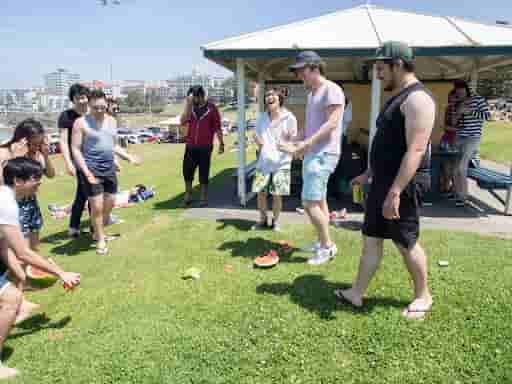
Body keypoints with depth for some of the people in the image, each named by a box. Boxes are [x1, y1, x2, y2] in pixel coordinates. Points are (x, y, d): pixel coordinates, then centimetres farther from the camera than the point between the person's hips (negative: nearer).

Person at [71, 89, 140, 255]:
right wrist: (86, 171, -19)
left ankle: (98, 233, 34)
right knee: (97, 206, -4)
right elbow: (76, 149, -10)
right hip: (91, 169, -6)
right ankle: (100, 240, 15)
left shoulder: (111, 121, 10)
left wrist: (129, 157, 12)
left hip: (109, 168, 6)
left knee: (109, 204, 13)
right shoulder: (81, 122, -8)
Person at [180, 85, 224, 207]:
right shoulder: (190, 108, 8)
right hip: (190, 146, 4)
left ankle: (203, 198, 16)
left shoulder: (211, 108, -2)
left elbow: (217, 127, 0)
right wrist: (188, 105, -11)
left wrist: (221, 143, -3)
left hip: (205, 147, -3)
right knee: (187, 172, 7)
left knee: (204, 173, 3)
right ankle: (188, 195, 25)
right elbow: (183, 121, -7)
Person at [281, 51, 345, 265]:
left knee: (309, 202, -12)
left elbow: (332, 123, -20)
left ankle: (327, 246, 1)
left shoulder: (331, 90, -11)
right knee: (319, 200, 14)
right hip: (312, 153, 10)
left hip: (323, 154, -10)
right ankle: (323, 243, 25)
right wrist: (297, 145, 10)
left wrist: (305, 144, -25)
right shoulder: (312, 94, 18)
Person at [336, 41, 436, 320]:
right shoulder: (397, 97, 16)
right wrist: (368, 174, 23)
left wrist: (395, 192, -29)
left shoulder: (417, 98, -17)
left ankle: (423, 296, 26)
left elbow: (416, 150, -26)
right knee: (371, 239, 12)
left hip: (400, 186, -10)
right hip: (381, 183, 10)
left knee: (406, 244, 5)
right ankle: (357, 294, 22)